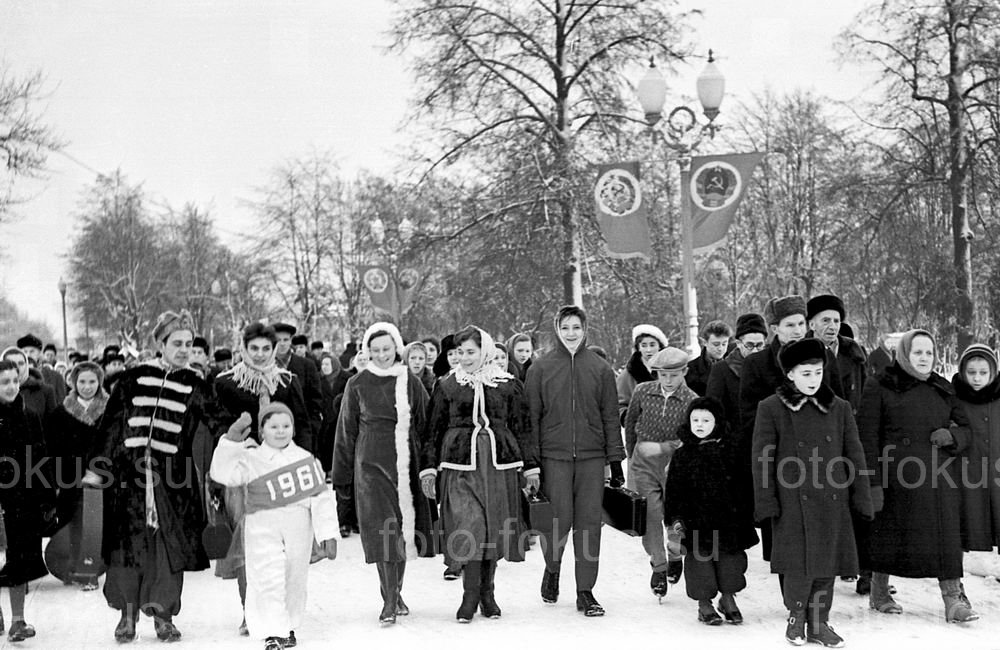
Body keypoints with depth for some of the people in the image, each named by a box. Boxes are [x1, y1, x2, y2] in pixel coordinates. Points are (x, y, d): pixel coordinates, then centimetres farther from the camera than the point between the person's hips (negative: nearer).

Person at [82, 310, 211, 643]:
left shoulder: (194, 387, 7)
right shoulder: (133, 378, 7)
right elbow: (111, 424, 9)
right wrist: (96, 467, 6)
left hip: (173, 478, 0)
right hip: (128, 472, 0)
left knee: (170, 544, -1)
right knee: (128, 543, 2)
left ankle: (163, 614, 13)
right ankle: (127, 614, 16)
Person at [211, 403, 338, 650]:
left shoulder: (306, 460, 1)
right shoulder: (251, 460, -4)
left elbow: (321, 498, 0)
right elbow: (223, 473, -19)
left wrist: (327, 533, -4)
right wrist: (231, 442, -29)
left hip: (298, 529, 2)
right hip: (262, 529, -2)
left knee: (294, 581, 12)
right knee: (267, 581, -11)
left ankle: (287, 626, 31)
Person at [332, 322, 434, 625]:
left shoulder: (411, 383, 6)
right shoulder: (358, 385, 2)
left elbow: (425, 426, 9)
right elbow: (346, 432, 7)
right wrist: (342, 475, 7)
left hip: (406, 463, 2)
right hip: (371, 464, -2)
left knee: (404, 528, 7)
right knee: (383, 528, -9)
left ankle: (396, 592, 23)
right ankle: (390, 601, -7)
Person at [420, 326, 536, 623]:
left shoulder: (509, 385, 9)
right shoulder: (447, 386, 8)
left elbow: (521, 428, 13)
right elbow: (434, 430, 11)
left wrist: (531, 467, 10)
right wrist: (428, 468, 4)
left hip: (500, 464, 1)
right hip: (461, 464, -1)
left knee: (495, 528, 2)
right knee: (468, 527, -13)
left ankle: (487, 594, 15)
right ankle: (470, 595, -6)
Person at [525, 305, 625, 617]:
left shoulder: (600, 368, 7)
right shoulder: (541, 368, 3)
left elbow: (610, 416, 10)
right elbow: (531, 416, 4)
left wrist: (616, 459, 6)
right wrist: (531, 459, -2)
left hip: (592, 457, 1)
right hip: (554, 456, -1)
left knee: (589, 523, 1)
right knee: (558, 521, -5)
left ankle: (585, 592, 10)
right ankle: (552, 568, 25)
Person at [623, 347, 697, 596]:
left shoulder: (692, 401, -9)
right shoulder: (643, 392, -2)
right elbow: (630, 422, 12)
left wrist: (661, 448, -19)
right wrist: (631, 454, 18)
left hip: (674, 465, -1)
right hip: (644, 463, 1)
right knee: (650, 516, 0)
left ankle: (674, 555, 32)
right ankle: (658, 566, 14)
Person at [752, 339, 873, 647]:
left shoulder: (839, 408, 7)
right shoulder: (771, 409, -2)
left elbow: (854, 456, 10)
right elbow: (762, 460, -1)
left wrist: (861, 498, 6)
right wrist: (766, 503, -6)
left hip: (832, 501, 3)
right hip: (793, 502, -3)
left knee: (827, 564, 6)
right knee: (799, 564, -4)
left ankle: (819, 623, 19)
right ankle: (796, 618, 16)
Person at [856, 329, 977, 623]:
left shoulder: (943, 389, 14)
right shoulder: (879, 388, -2)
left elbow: (967, 428, 21)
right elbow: (867, 437, -7)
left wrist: (951, 436, -4)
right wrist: (873, 483, -13)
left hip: (939, 478, 4)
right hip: (895, 479, -4)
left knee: (946, 537, -3)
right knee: (888, 534, 5)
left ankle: (953, 599, 1)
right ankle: (879, 592, 23)